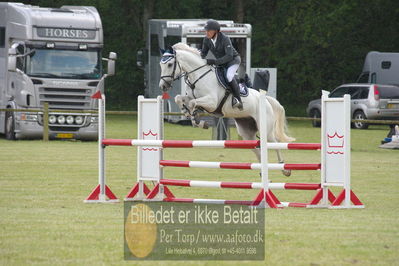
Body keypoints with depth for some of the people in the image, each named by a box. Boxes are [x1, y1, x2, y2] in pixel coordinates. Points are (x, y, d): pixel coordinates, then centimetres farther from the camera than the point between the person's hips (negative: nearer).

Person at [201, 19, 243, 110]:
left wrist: (214, 61, -43)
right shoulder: (207, 39, -10)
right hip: (221, 63, 8)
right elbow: (203, 53, 3)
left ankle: (238, 100, -23)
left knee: (229, 76, -31)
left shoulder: (225, 39, -29)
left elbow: (229, 56, -35)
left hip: (233, 59, -8)